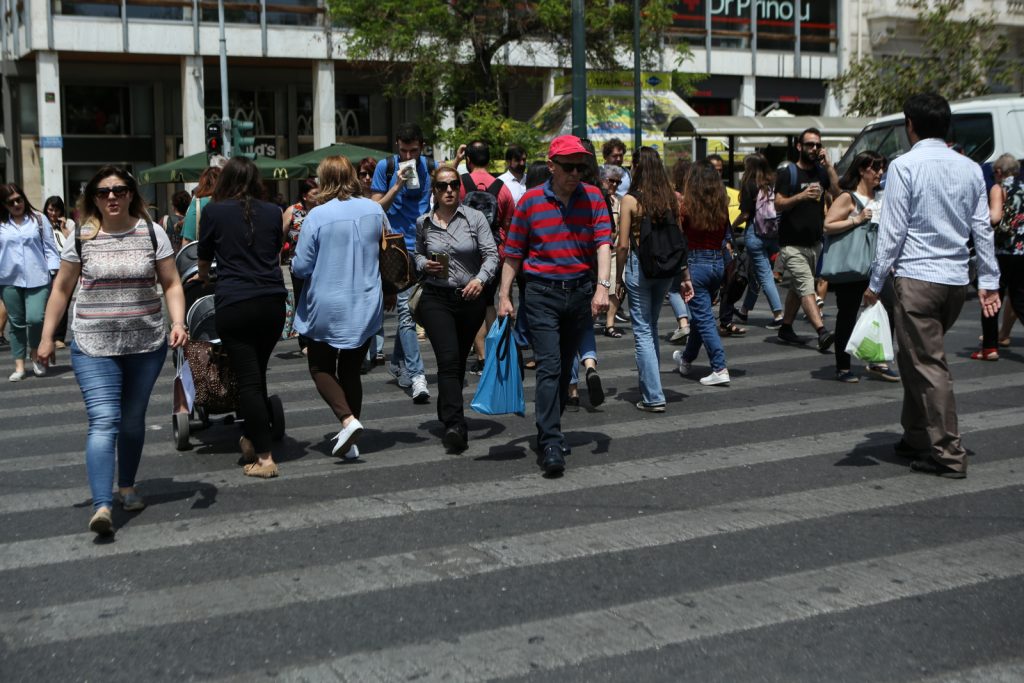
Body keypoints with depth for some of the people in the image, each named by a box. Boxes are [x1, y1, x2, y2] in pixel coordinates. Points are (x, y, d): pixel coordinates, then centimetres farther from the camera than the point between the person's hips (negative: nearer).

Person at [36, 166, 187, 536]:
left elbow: (171, 284, 3)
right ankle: (102, 506, -20)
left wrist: (178, 322, -13)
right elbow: (61, 289, 7)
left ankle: (127, 487, 34)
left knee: (133, 420, 13)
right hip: (93, 346, -2)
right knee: (103, 422, -13)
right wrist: (46, 337, 4)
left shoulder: (152, 234, 0)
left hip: (146, 344, 2)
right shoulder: (81, 239, 0)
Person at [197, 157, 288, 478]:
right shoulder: (273, 212, 9)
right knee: (258, 374, 17)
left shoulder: (213, 211, 2)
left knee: (248, 379, -1)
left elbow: (204, 260, 17)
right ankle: (251, 440, 27)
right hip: (273, 301, 3)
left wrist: (204, 277, 40)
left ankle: (264, 457, -4)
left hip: (234, 304, -3)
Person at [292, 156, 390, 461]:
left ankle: (348, 420, -11)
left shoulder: (317, 216, -14)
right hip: (366, 307, 4)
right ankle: (350, 443, 15)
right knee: (351, 370, 15)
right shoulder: (375, 210, -1)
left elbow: (301, 267, -10)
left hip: (327, 307, -4)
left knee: (321, 368, 12)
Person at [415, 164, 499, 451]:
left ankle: (447, 414, 36)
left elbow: (491, 254, -7)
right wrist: (425, 265, -3)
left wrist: (480, 279, -26)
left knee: (459, 361, 15)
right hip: (436, 298, -1)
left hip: (471, 298, 1)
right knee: (449, 359, -17)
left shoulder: (475, 218, -2)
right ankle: (455, 425, -25)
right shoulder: (423, 223, 5)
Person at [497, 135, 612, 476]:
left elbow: (603, 243, -6)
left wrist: (602, 286, -19)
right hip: (542, 293, -3)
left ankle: (550, 432, 29)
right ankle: (550, 445, -14)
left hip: (581, 292, 3)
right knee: (549, 367, -11)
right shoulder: (530, 201, -1)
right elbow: (513, 253, 3)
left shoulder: (593, 198, 3)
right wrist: (504, 296, -1)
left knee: (565, 368, 13)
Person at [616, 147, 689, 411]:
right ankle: (649, 385, 30)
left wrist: (618, 277, 1)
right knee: (651, 326, 21)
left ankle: (653, 397, -1)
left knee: (643, 331, 2)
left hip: (639, 266, -5)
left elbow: (623, 245, -10)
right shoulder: (671, 198, 1)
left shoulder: (631, 200, -10)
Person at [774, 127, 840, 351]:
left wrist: (828, 166, -7)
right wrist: (802, 196, -27)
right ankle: (822, 332, -28)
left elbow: (838, 193, -1)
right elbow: (778, 204, -12)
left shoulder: (821, 172, 13)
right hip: (792, 244, -7)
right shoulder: (788, 174, -3)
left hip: (814, 242, 7)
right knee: (807, 287, -16)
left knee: (797, 289, 14)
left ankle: (785, 329, 25)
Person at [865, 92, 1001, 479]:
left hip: (917, 277, -7)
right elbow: (983, 228, 11)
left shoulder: (904, 166, -8)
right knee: (916, 357, 20)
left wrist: (876, 283, -4)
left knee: (928, 364, -2)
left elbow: (893, 230, -10)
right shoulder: (970, 169, 10)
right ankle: (916, 437, 28)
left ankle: (949, 455, -2)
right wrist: (989, 280, 15)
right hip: (957, 278, 7)